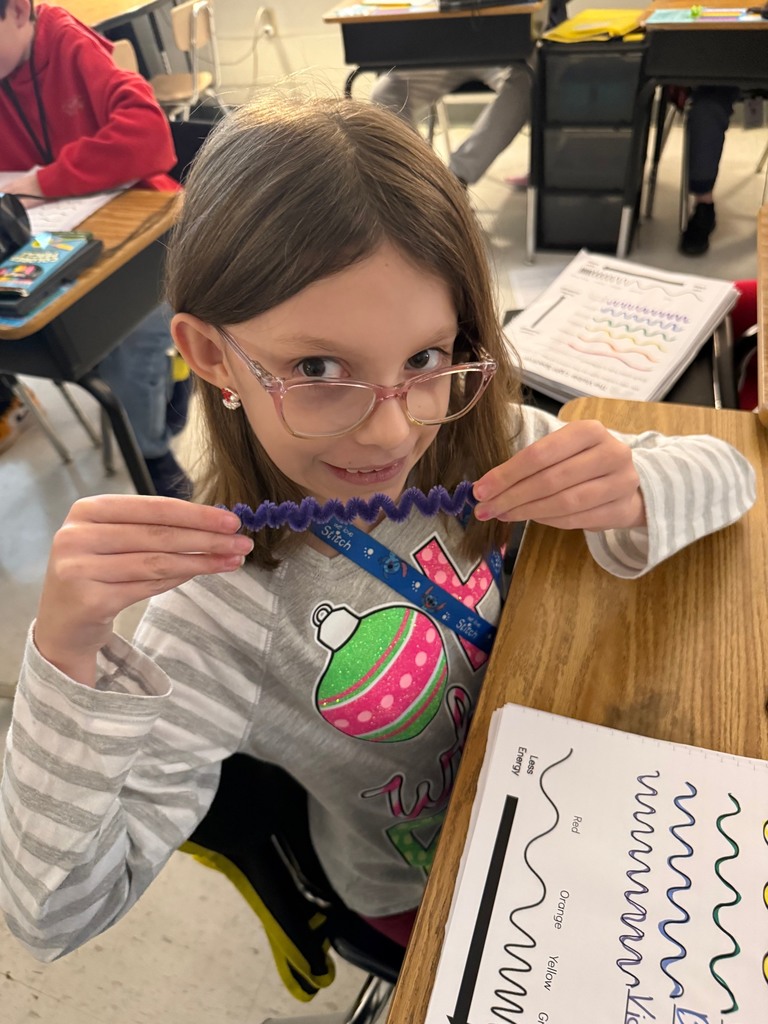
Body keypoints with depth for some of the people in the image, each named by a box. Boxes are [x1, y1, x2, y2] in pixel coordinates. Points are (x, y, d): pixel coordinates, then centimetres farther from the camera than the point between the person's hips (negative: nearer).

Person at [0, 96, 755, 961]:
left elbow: (725, 470, -12)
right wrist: (69, 659, -42)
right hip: (437, 903, -2)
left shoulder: (477, 439, -21)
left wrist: (635, 495, -36)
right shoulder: (221, 619, -32)